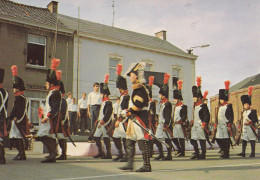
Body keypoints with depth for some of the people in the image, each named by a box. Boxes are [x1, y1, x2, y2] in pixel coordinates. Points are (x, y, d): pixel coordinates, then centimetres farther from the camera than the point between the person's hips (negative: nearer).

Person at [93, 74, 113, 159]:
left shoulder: (108, 103, -14)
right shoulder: (104, 102, 16)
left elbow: (107, 115, -21)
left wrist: (102, 122, -22)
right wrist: (99, 121, 19)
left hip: (106, 124, -10)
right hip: (101, 123, 10)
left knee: (106, 139, -4)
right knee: (96, 137, 11)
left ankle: (109, 154, 5)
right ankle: (100, 152, 20)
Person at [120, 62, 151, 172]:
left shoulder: (139, 88, -14)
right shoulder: (137, 88, 18)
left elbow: (137, 104, -21)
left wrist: (129, 112, -9)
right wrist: (130, 111, 12)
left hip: (140, 119, -11)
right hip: (134, 119, 11)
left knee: (142, 142, -5)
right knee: (130, 141, 13)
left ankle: (147, 166, 3)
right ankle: (130, 164, 19)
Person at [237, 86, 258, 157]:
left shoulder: (253, 111, -3)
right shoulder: (244, 112, 17)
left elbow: (255, 120, -9)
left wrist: (249, 122, -20)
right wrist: (241, 126, 16)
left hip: (251, 128, -6)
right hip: (244, 128, 6)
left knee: (252, 140, -1)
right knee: (244, 140, 1)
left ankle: (253, 153, 5)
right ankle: (243, 153, 0)